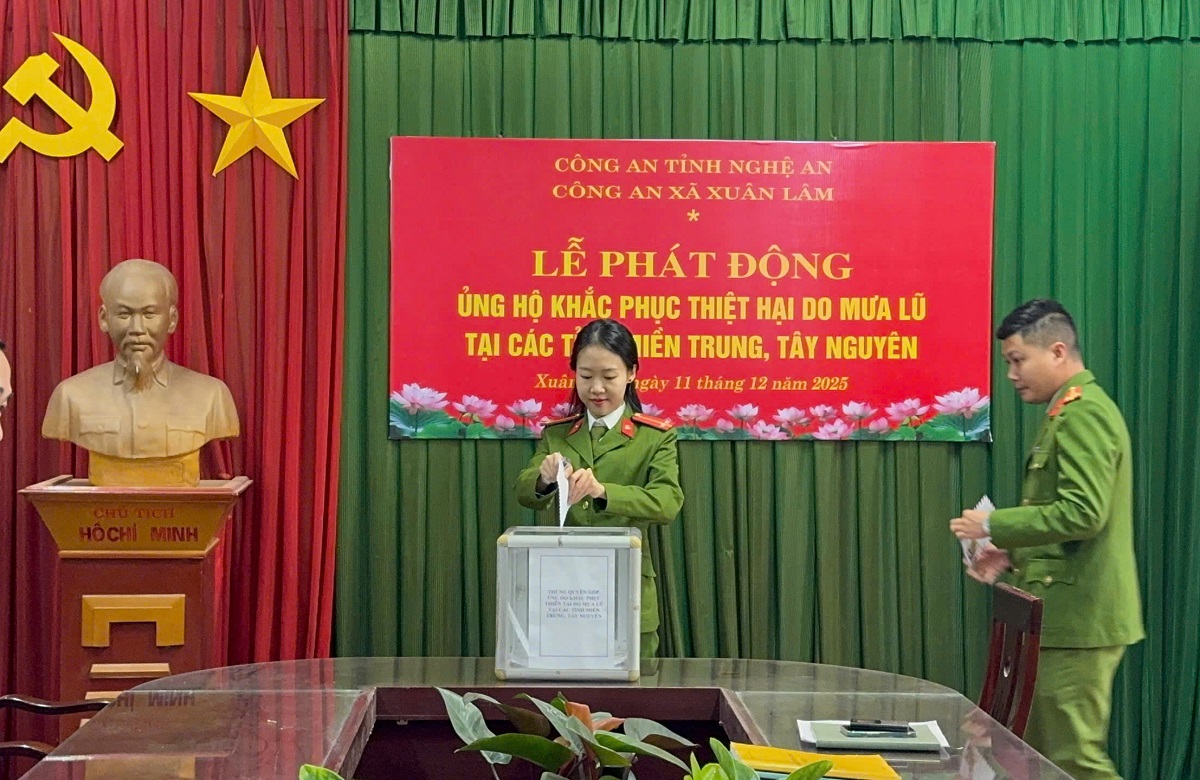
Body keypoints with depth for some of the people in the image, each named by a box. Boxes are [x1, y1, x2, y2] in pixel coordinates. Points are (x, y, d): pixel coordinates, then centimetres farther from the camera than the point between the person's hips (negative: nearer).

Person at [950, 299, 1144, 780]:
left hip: (1078, 618, -10)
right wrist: (1011, 551, 9)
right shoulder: (1072, 413, 17)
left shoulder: (1082, 413, -15)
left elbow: (1082, 513, -26)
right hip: (1065, 615, 10)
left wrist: (994, 525, -16)